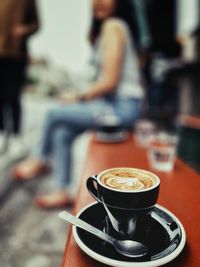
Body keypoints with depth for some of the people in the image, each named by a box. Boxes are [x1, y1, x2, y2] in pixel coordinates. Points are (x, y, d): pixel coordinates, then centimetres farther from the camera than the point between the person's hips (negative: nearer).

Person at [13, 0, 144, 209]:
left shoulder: (113, 26, -11)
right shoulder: (108, 26, 18)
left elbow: (110, 81, -18)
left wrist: (79, 98, -7)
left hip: (122, 107, -9)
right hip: (116, 103, 9)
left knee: (54, 115, -3)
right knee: (62, 133, 3)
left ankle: (40, 161, 23)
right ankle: (63, 191, 12)